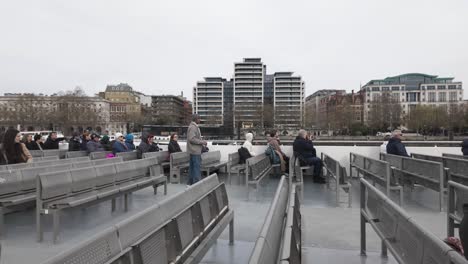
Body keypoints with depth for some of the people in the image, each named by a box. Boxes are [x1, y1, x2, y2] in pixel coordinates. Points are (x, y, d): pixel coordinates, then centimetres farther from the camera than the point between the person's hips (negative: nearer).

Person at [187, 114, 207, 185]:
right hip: (195, 151, -11)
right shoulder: (193, 127, -16)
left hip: (193, 150, 11)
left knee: (192, 166, 15)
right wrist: (202, 142, -18)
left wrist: (202, 141, 13)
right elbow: (192, 139, -24)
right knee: (197, 167, -8)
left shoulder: (194, 126, 17)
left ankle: (190, 182, 23)